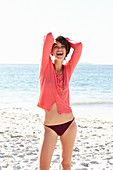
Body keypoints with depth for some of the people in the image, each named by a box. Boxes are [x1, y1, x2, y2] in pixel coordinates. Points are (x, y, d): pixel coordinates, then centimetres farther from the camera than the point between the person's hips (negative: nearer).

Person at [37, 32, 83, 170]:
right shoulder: (46, 67, -4)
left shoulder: (68, 69, 4)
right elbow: (48, 37, -13)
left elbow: (78, 46, -5)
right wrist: (51, 40, 9)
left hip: (69, 124, 3)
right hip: (50, 127, -3)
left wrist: (66, 41, 11)